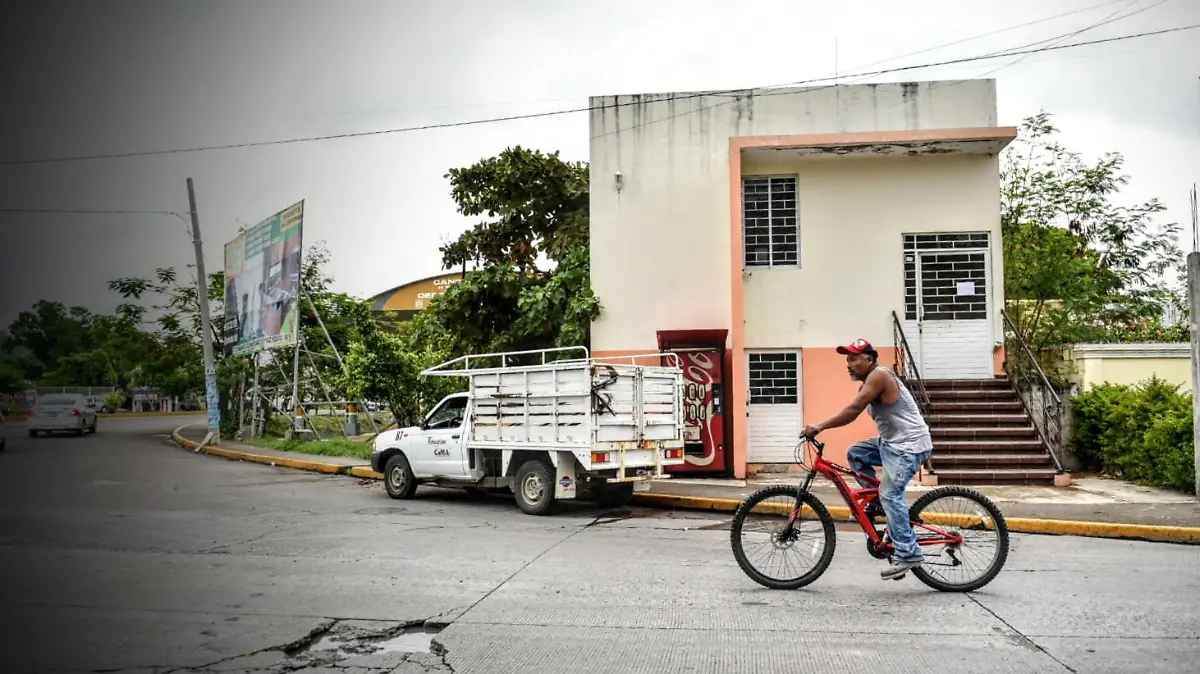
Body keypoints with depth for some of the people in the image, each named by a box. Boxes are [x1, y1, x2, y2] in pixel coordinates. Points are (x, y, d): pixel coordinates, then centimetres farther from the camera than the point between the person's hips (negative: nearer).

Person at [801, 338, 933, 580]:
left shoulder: (879, 375, -17)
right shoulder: (867, 384, 14)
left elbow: (852, 411, -25)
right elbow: (852, 412, 9)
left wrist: (820, 426, -26)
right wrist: (822, 427, -1)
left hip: (909, 444, -10)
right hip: (892, 442, 10)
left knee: (890, 494, -14)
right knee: (855, 454, 6)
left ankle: (908, 554, -10)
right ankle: (877, 501, 13)